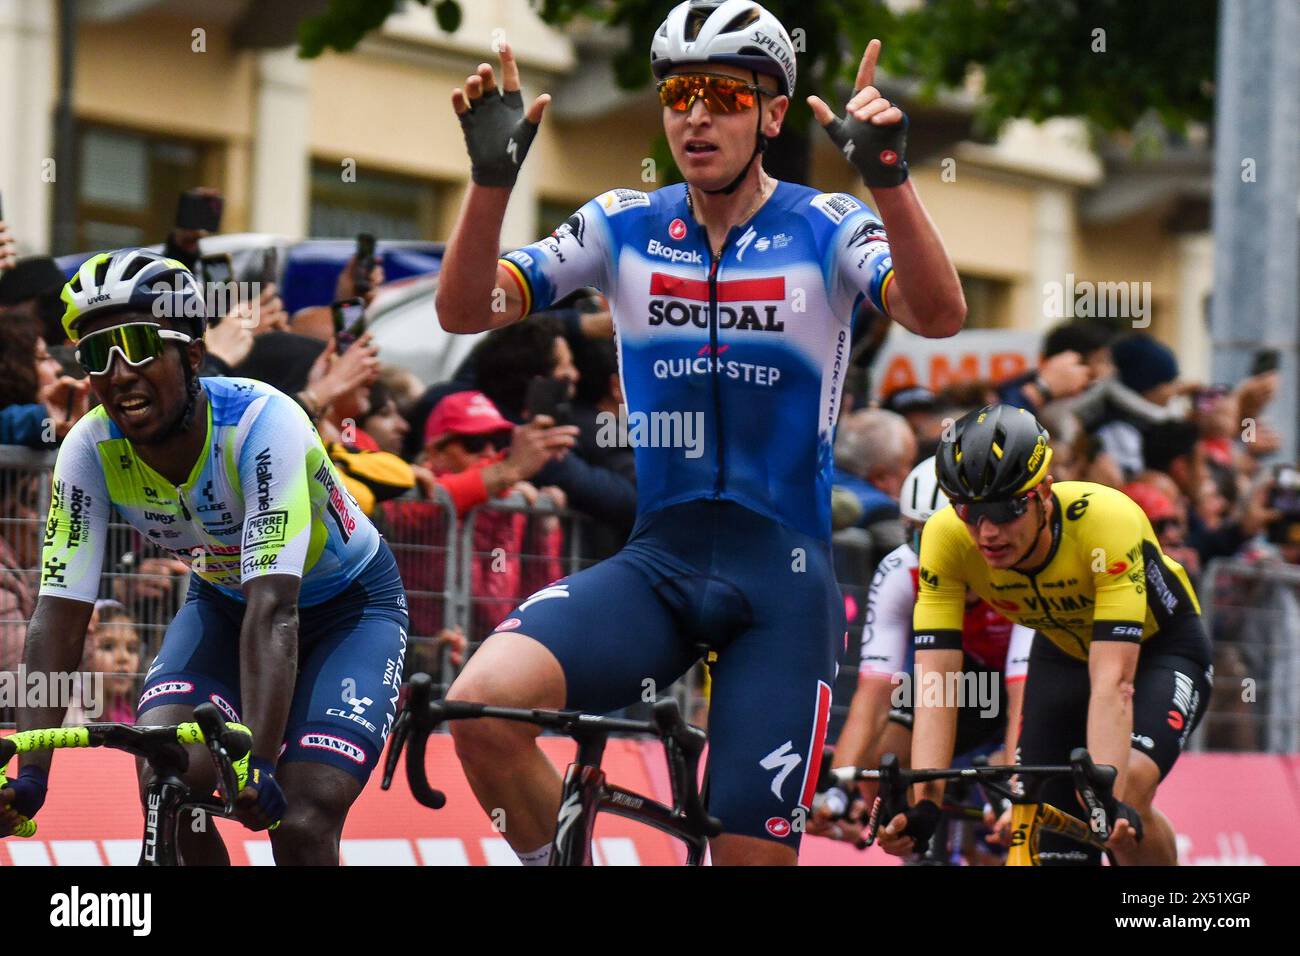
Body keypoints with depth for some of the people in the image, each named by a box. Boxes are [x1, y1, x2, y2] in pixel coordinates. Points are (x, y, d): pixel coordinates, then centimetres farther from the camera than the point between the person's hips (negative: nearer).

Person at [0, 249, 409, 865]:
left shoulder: (261, 423, -34)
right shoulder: (91, 451, -22)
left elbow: (273, 610, -42)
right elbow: (58, 616, -24)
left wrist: (258, 765, -52)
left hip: (347, 606, -4)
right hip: (223, 602, 4)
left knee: (300, 827, -21)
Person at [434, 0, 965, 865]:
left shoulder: (824, 229, -2)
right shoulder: (623, 228, 5)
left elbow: (938, 314, -21)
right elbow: (466, 309, -4)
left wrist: (888, 177, -37)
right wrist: (493, 177, -21)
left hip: (782, 579, -2)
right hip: (656, 565, 2)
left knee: (753, 857, -4)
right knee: (484, 704, -26)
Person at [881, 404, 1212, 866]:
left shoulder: (1107, 520, -39)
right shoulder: (946, 539, -29)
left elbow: (1113, 682, -45)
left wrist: (1112, 803, -55)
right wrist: (923, 804, -46)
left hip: (1160, 650, -4)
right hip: (1064, 652, 4)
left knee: (1129, 792, -29)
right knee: (1054, 846, -8)